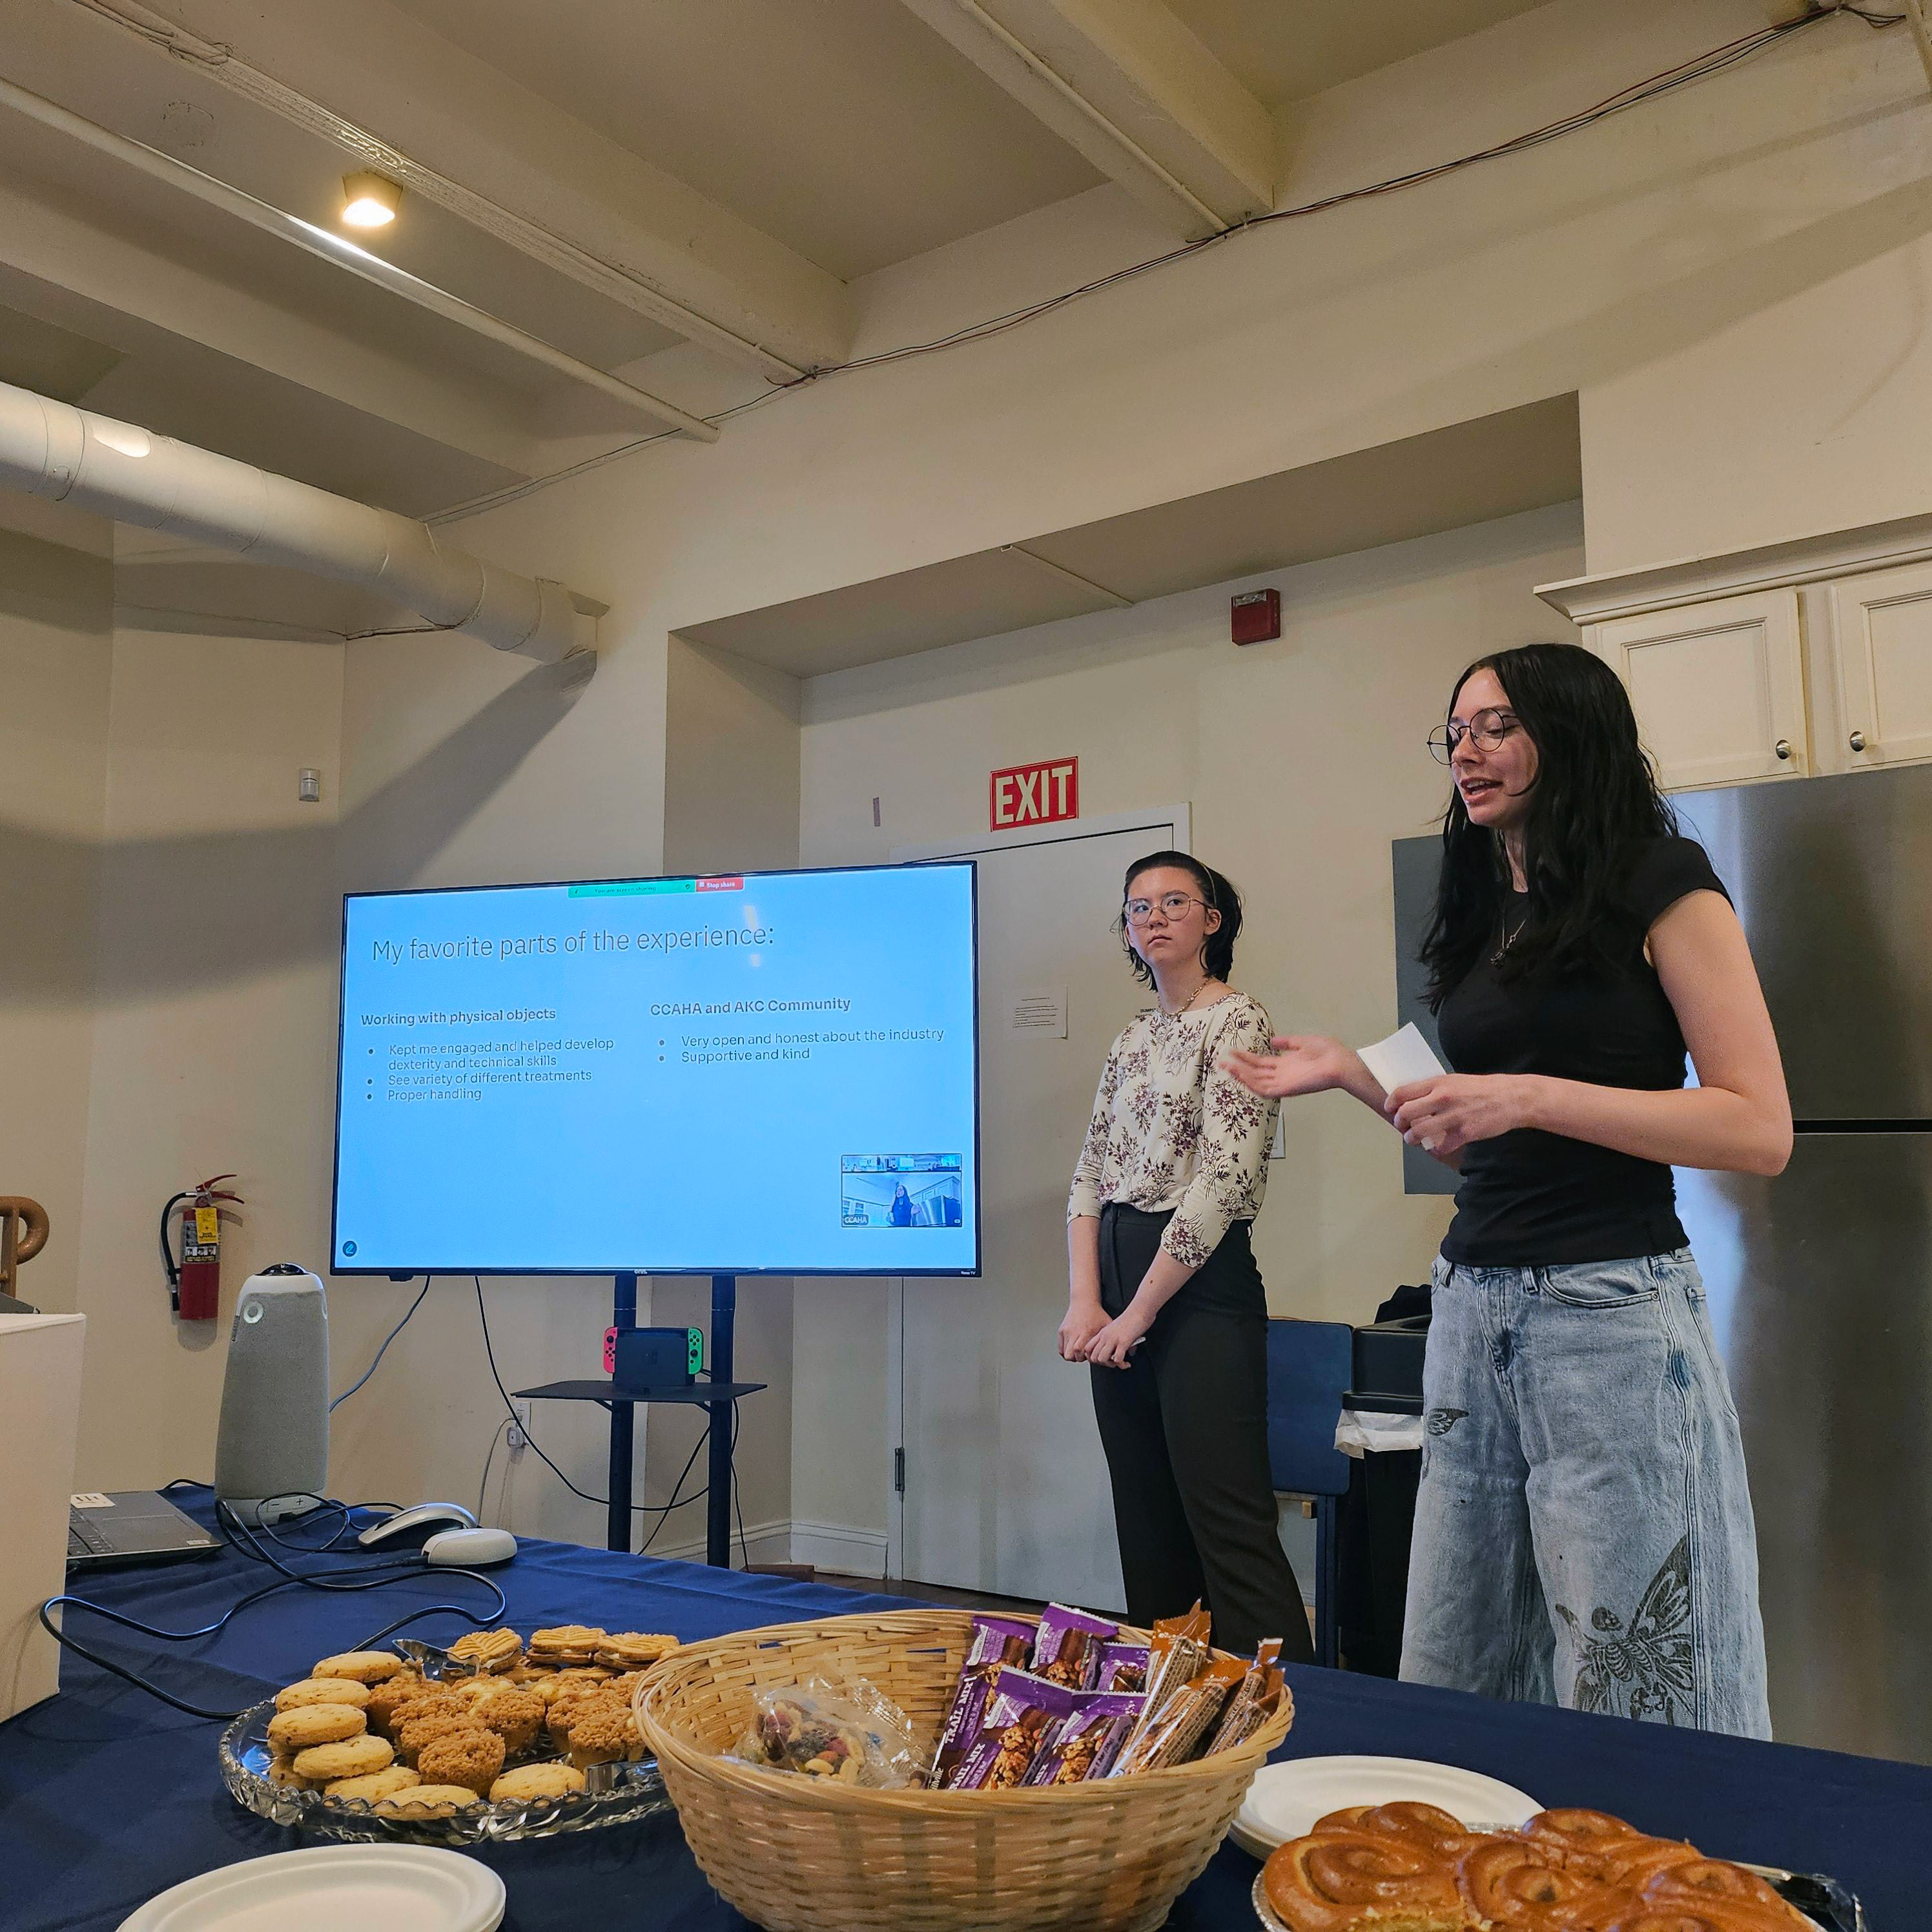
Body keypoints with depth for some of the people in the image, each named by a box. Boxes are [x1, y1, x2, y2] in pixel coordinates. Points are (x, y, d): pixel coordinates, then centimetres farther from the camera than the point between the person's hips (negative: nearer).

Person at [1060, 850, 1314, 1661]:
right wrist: (1084, 1302, -2)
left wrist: (1136, 1314, -13)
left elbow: (1223, 1184, -16)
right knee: (1146, 1526, 14)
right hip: (1120, 1296, 8)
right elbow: (1090, 1176, 12)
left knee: (1230, 1531, -8)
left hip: (1200, 1291, -8)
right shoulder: (1131, 1039, 15)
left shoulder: (1236, 1021, -8)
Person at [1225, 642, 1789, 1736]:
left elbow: (1761, 1130, -12)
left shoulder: (1662, 890, -3)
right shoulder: (1489, 920, 18)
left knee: (1630, 1696, 2)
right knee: (1457, 1685, 12)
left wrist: (1529, 1095, -18)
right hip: (1474, 1310, 7)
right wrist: (1354, 1074, 11)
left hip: (1608, 1315, -7)